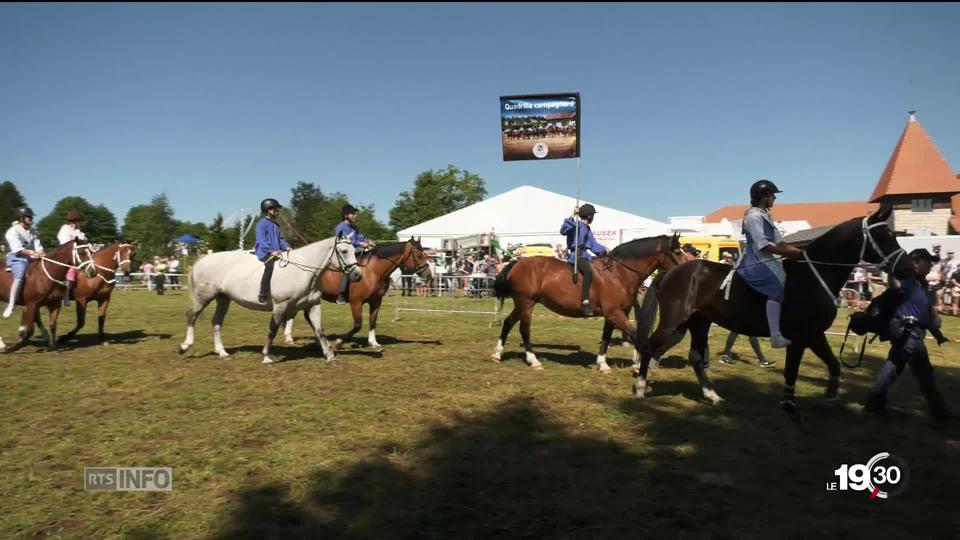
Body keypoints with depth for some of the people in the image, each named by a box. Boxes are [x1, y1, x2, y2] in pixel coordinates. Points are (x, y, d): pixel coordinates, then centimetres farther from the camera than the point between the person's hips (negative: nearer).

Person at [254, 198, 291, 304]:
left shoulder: (275, 225, 21)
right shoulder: (262, 223, -3)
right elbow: (261, 240, -13)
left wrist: (286, 247, 5)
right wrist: (271, 251, -23)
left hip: (276, 252, 9)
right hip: (264, 252, -9)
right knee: (270, 265, -34)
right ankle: (263, 296, -34)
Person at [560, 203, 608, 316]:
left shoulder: (588, 230, 23)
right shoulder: (576, 226, -4)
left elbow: (594, 245, 24)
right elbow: (563, 230, -23)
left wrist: (604, 250, 7)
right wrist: (572, 217, -29)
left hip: (585, 256, 10)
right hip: (576, 256, -10)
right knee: (588, 271, -35)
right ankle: (585, 302, -40)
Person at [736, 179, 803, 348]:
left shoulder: (766, 216, 19)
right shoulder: (753, 216, -12)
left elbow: (780, 243, 19)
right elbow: (764, 246, -20)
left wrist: (799, 252, 6)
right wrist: (791, 253, -15)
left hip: (768, 260, 11)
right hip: (756, 262, -11)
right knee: (777, 288, -26)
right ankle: (777, 337, -32)